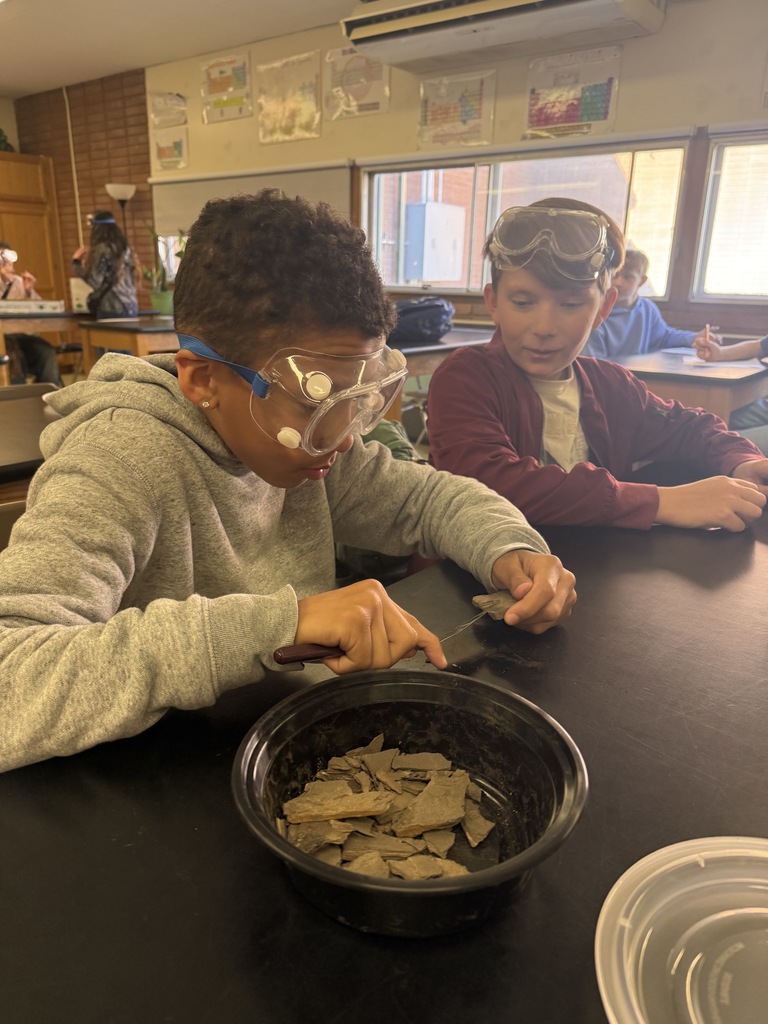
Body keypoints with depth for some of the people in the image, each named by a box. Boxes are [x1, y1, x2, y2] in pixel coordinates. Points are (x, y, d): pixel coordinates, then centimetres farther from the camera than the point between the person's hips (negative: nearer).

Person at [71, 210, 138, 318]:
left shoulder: (102, 249, -10)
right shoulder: (124, 247, 13)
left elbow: (94, 281, -13)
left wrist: (76, 261, 0)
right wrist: (90, 258, 27)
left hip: (112, 309, -8)